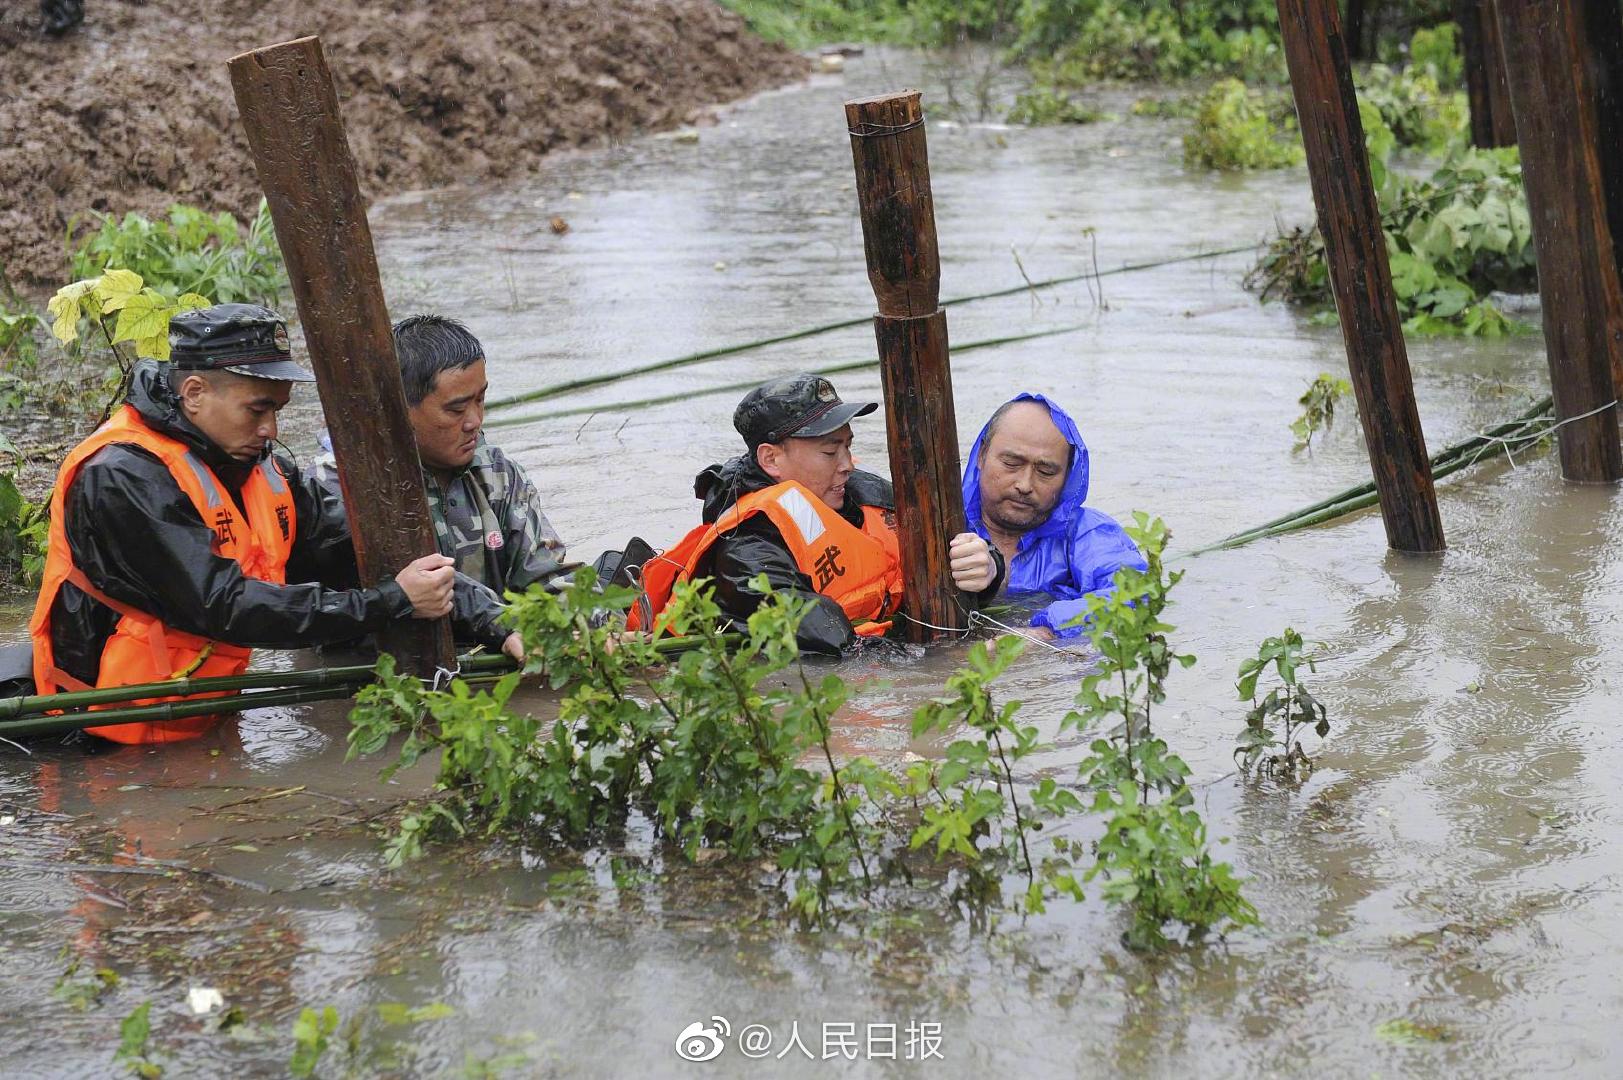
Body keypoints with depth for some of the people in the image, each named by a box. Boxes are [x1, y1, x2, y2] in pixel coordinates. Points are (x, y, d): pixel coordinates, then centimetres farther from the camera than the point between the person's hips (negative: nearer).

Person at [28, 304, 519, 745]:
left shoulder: (259, 468, 9)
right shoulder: (124, 479, -19)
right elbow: (224, 607, -25)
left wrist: (494, 622, -8)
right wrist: (392, 602, -25)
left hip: (209, 724, 7)